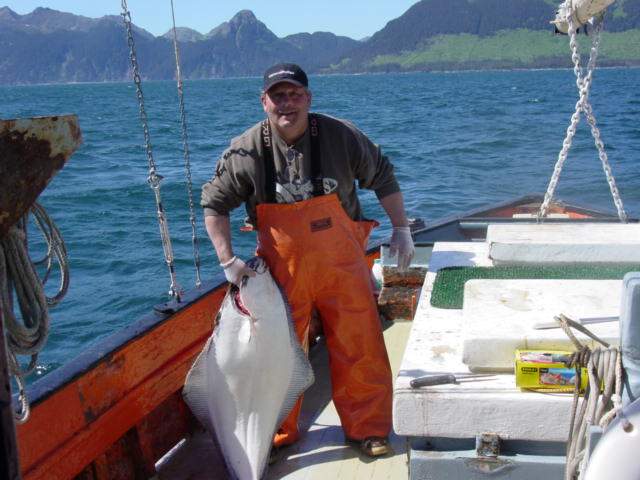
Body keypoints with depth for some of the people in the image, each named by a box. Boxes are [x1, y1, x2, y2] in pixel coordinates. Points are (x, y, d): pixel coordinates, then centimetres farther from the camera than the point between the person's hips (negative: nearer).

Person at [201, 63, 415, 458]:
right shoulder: (246, 151, -8)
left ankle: (368, 428, 24)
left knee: (360, 348, 4)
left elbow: (383, 177, 6)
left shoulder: (340, 136, -8)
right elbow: (214, 203, 1)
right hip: (283, 272, 0)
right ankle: (280, 432, 31)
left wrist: (401, 229, 4)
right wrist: (228, 260, -5)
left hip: (342, 266, 0)